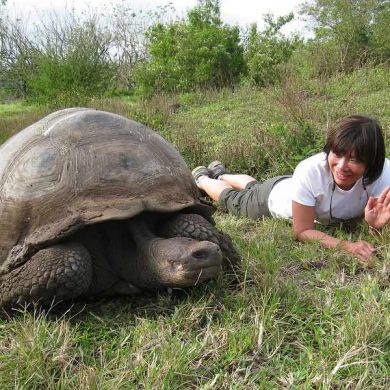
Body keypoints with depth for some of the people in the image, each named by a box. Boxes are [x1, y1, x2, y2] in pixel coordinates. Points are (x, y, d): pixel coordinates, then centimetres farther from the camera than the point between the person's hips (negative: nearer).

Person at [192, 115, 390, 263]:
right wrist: (346, 246, -51)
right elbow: (303, 231, -37)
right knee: (232, 199, 26)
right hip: (275, 194, -4)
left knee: (253, 188, 35)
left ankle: (221, 174, 65)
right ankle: (202, 178, 57)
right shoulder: (310, 171, -46)